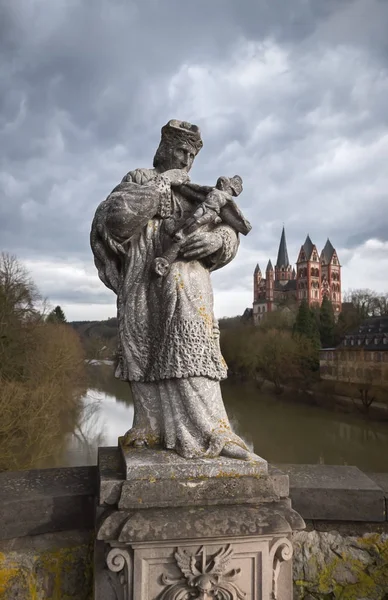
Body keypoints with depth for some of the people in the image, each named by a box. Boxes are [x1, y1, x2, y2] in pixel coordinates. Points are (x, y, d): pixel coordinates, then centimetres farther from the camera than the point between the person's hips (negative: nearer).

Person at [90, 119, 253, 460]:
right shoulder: (139, 179, 14)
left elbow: (228, 232, 12)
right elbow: (114, 215, -7)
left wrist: (217, 239, -13)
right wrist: (162, 185, -7)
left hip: (185, 280, 2)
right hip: (146, 277, -1)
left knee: (191, 347, -13)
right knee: (147, 351, -1)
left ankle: (207, 430, -15)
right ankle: (152, 428, 8)